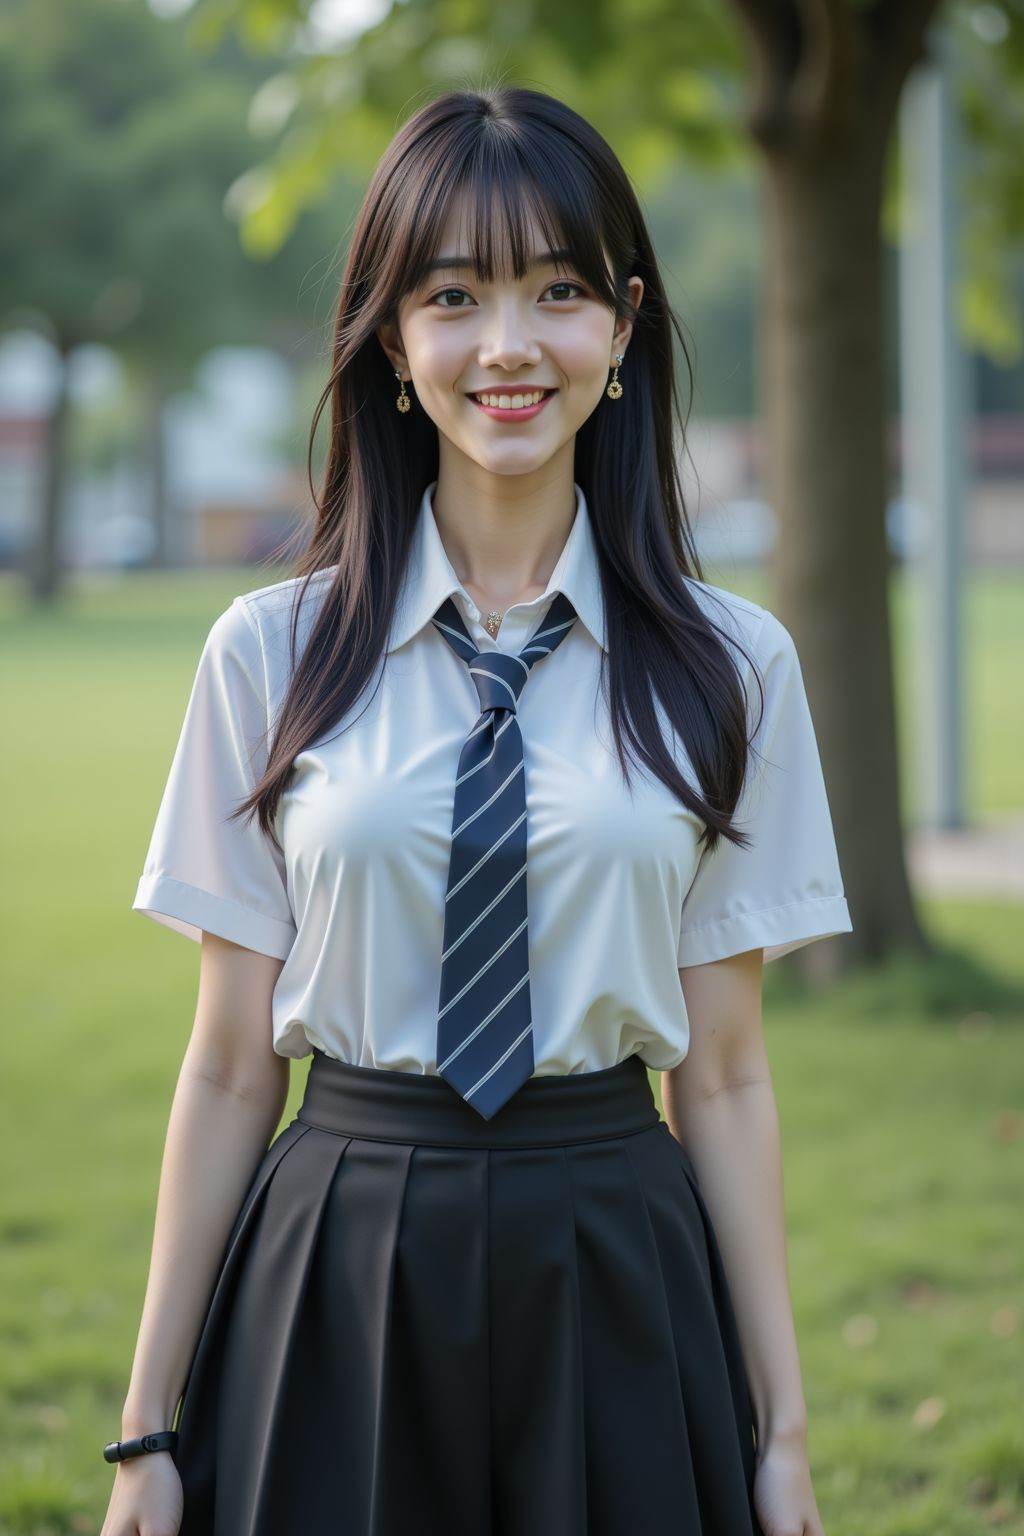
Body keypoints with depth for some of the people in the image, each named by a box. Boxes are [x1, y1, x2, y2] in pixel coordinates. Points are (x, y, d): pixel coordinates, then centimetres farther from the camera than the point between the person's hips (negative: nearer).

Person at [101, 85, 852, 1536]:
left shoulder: (730, 667, 0)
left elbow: (723, 1075, 2)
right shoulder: (271, 654, -1)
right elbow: (228, 1068, 1)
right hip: (333, 1291, 0)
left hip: (619, 1292, 0)